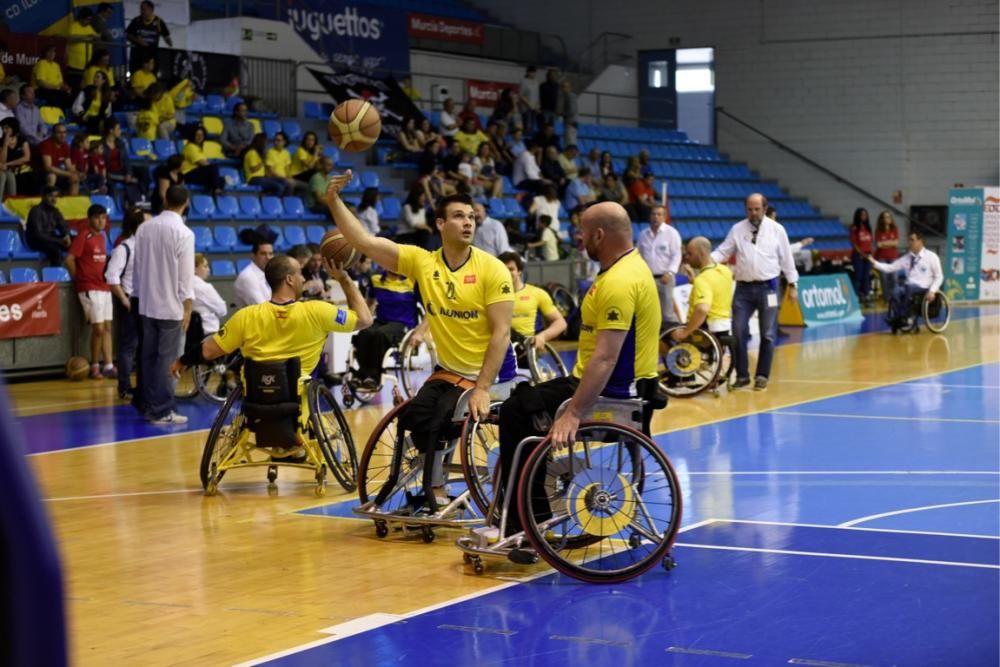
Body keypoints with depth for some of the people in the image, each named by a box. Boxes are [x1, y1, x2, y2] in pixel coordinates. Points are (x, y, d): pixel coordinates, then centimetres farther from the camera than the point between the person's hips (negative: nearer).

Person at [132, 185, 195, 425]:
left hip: (147, 303, 5)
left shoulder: (145, 228, 3)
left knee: (149, 356, 11)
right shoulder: (184, 233, -12)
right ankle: (162, 411, -3)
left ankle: (149, 405, 16)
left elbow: (138, 265, 9)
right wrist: (188, 307, -6)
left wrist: (140, 293, 17)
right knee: (166, 359, -3)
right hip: (171, 305, -5)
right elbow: (186, 275, -12)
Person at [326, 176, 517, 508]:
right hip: (448, 372, 4)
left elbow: (501, 332, -17)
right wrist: (334, 200, -22)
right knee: (414, 418, -13)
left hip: (492, 372, -4)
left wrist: (482, 388, -24)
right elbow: (363, 241, -9)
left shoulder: (492, 269, -14)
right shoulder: (421, 262, -4)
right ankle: (435, 492, 6)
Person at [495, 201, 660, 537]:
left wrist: (573, 414, -32)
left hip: (612, 391, -11)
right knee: (523, 398, 20)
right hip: (620, 384, 11)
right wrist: (577, 384, 19)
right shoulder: (627, 266, 11)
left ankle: (522, 526, -2)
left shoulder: (620, 282, -23)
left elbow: (605, 358, -30)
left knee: (517, 411, -8)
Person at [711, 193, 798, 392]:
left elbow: (786, 257, 5)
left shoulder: (776, 229, 1)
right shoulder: (737, 229, 4)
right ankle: (742, 375, 11)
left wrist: (792, 284, 6)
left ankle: (762, 376, 14)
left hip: (767, 287, -1)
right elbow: (723, 252, 3)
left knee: (767, 334, 4)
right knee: (738, 332, -1)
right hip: (743, 287, 1)